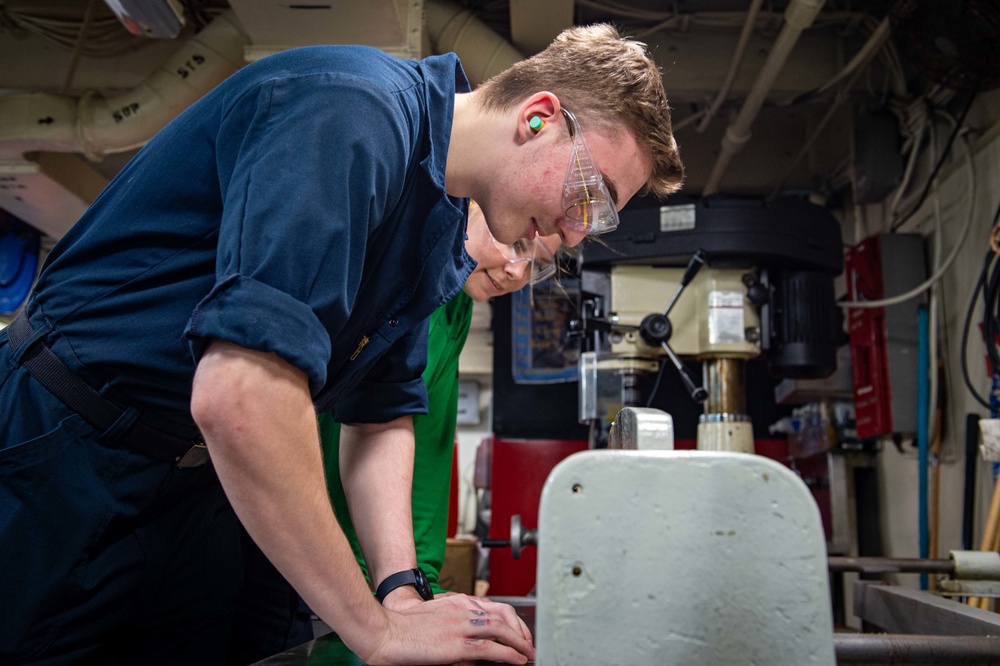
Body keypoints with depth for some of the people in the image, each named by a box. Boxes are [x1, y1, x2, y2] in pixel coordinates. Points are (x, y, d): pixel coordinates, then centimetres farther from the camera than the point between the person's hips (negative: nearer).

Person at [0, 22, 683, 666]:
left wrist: (402, 591, -7)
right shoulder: (353, 114, -27)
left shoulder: (442, 237, 4)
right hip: (63, 458, -8)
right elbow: (237, 396, -36)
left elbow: (380, 417, 7)